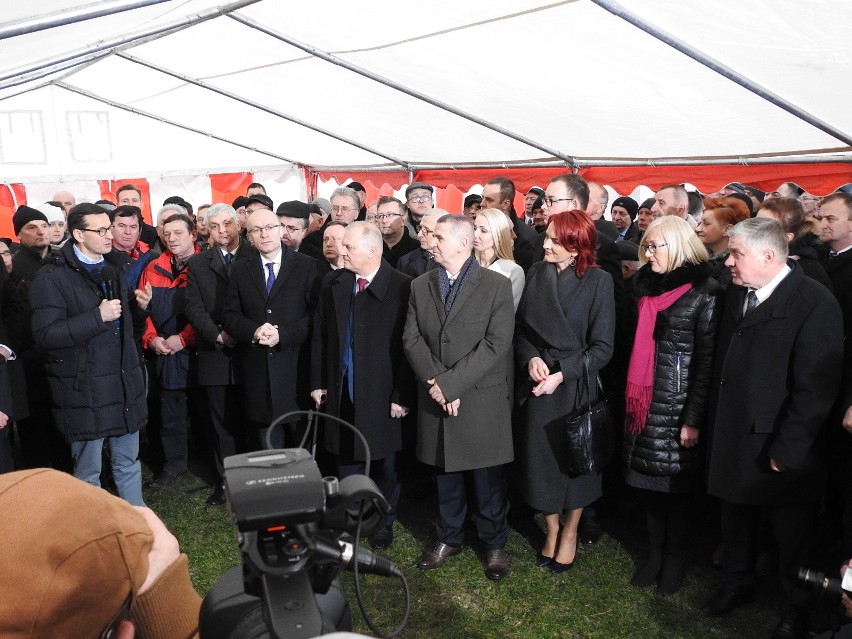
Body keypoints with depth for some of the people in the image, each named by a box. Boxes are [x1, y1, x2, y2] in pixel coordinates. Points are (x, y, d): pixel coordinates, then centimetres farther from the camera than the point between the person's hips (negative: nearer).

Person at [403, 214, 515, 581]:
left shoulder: (496, 285, -7)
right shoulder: (420, 286, 7)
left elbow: (496, 345, -15)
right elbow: (412, 339, 1)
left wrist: (450, 383, -18)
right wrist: (434, 382, -14)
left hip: (481, 400, -3)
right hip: (435, 400, 4)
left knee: (487, 480, 9)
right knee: (445, 475, 16)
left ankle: (495, 544, 29)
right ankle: (448, 538, 36)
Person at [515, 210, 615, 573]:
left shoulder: (597, 281, -11)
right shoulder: (536, 273, 0)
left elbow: (602, 347, -11)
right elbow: (521, 328, 7)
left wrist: (563, 374, -18)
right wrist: (531, 358, -12)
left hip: (576, 384, -3)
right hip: (537, 381, 3)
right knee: (541, 459, 10)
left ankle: (570, 534, 35)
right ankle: (551, 530, 32)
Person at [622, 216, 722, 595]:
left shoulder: (704, 293, -10)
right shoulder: (649, 287, 8)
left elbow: (707, 361, -11)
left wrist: (693, 419, -13)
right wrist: (632, 399, 7)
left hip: (677, 406, -5)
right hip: (643, 404, 5)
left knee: (677, 485, 8)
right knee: (648, 481, 12)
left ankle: (674, 560, 26)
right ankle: (656, 552, 29)